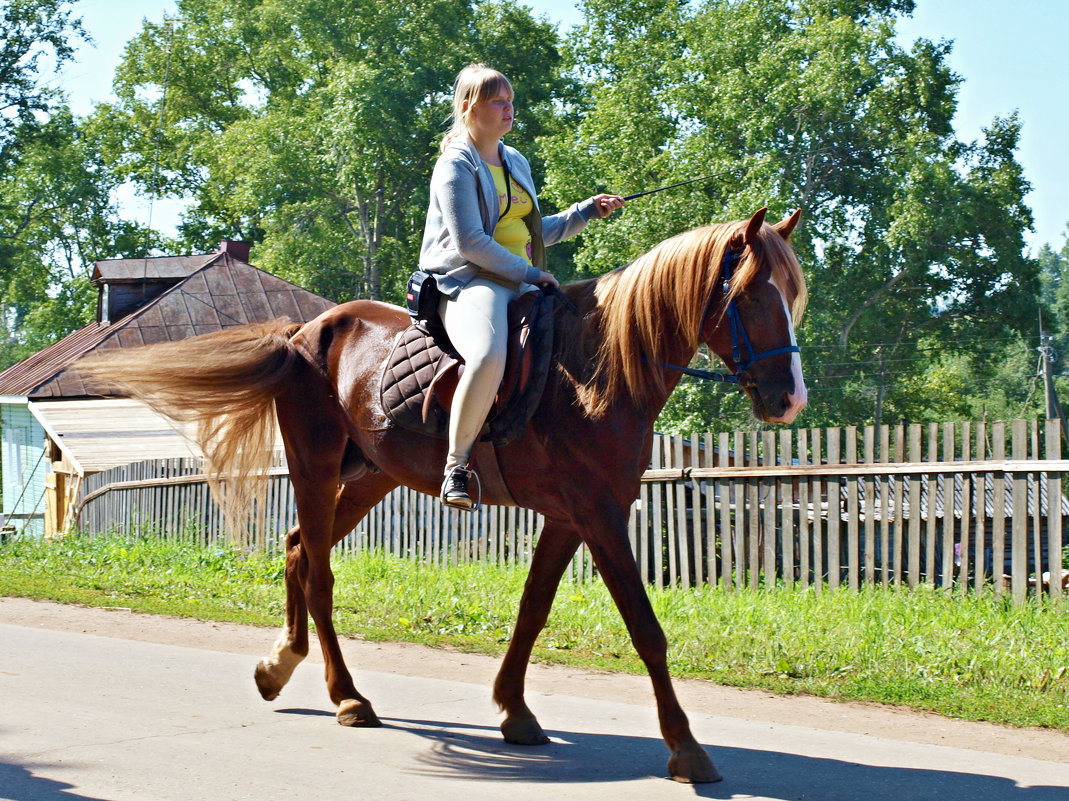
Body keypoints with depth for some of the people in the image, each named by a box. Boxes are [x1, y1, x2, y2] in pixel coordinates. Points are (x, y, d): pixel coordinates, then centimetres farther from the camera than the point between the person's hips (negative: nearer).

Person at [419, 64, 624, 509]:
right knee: (489, 357, -38)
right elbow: (470, 243, -13)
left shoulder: (516, 163, 22)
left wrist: (589, 211, 20)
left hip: (522, 285, 9)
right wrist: (528, 273, -13)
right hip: (471, 283, -9)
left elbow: (536, 232, 29)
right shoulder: (456, 167, -4)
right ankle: (456, 465, -28)